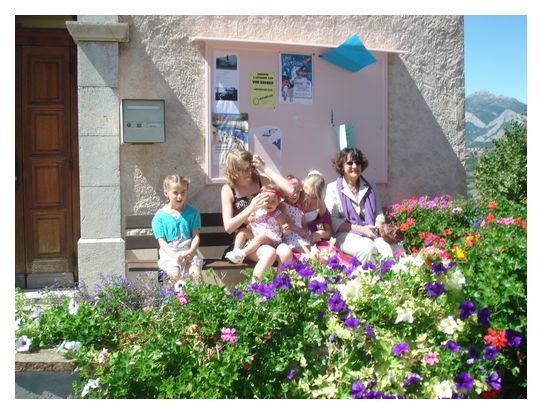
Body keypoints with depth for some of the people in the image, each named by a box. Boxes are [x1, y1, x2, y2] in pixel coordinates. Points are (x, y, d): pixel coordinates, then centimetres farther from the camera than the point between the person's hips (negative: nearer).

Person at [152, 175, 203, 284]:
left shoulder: (192, 212, 5)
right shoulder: (159, 216, 1)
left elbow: (196, 236, 1)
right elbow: (161, 241, -3)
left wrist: (190, 252, -17)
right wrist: (174, 255, -20)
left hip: (189, 252, 1)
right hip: (169, 253, -1)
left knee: (196, 274, -25)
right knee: (175, 274, -29)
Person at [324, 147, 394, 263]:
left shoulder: (369, 187, 18)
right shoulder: (333, 188, 4)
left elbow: (378, 213, 18)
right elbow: (333, 221, -4)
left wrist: (378, 227, -5)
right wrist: (360, 228, -12)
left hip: (370, 233, 4)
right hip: (346, 234, -3)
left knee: (387, 248, -28)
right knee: (367, 248, -33)